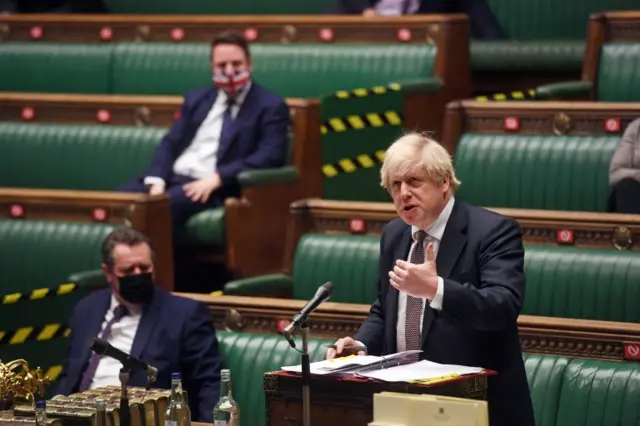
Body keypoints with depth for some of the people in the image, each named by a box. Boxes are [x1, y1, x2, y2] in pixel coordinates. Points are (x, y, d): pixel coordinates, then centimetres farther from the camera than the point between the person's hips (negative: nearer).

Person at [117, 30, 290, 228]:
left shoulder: (271, 106, 4)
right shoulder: (196, 99, 22)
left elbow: (270, 157, -9)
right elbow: (170, 143, 16)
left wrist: (217, 178, -20)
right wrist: (157, 181, -6)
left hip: (215, 188, -6)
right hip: (172, 177, 6)